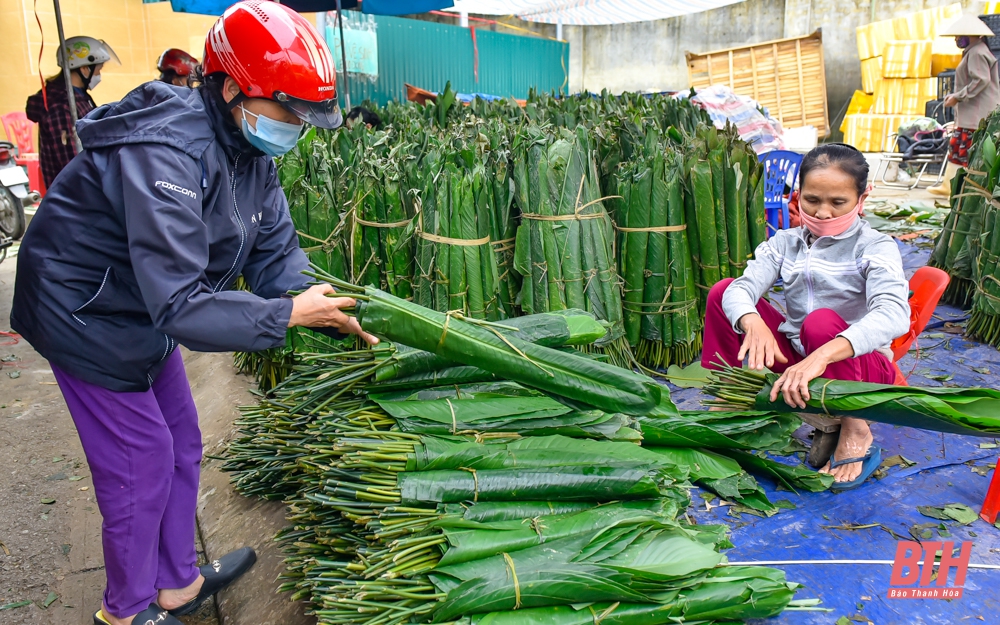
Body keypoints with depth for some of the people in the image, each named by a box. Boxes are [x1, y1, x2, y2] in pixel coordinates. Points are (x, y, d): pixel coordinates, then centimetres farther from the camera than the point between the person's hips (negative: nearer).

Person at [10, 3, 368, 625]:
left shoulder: (252, 149, -4)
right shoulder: (169, 150, -34)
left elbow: (275, 248, -4)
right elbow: (178, 304, -38)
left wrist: (315, 300, -21)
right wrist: (286, 314, -35)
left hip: (148, 312, 9)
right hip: (87, 316, -9)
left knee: (182, 445, 17)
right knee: (142, 463, 2)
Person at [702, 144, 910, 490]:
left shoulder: (875, 248, -13)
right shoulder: (785, 243, 0)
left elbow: (893, 314, -33)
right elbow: (741, 289, -17)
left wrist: (821, 357, -50)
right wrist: (754, 324, -42)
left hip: (862, 366, -4)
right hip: (795, 357, 4)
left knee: (822, 321, -37)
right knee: (722, 291, -7)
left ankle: (855, 430, -16)